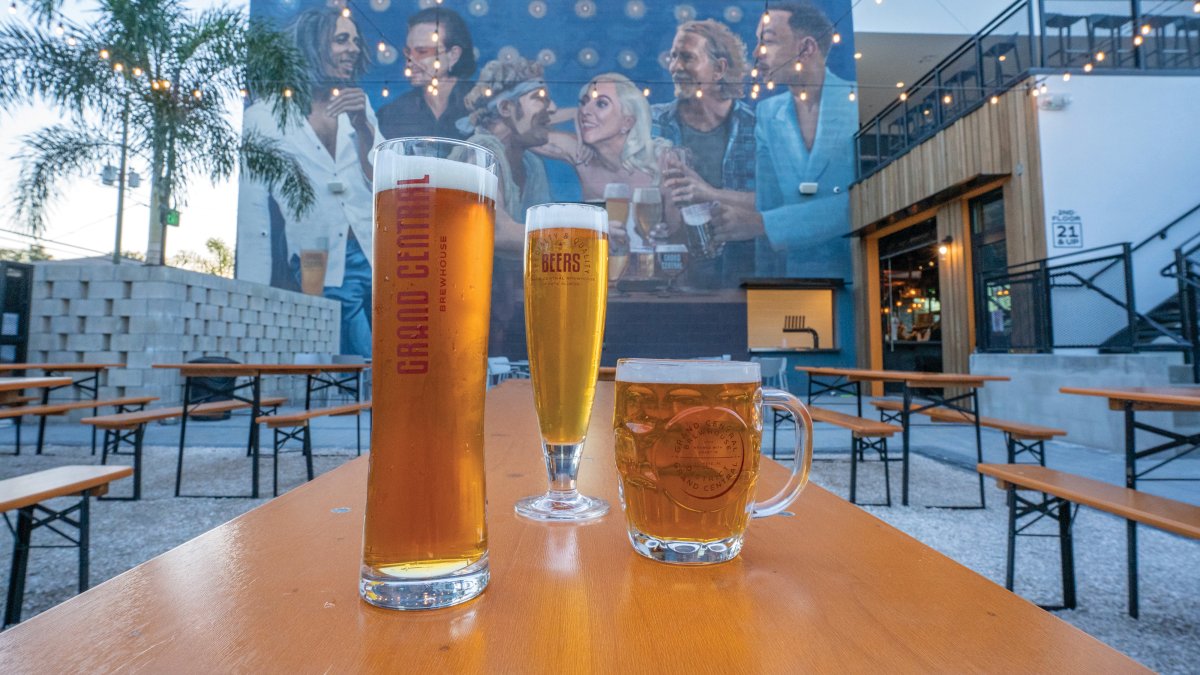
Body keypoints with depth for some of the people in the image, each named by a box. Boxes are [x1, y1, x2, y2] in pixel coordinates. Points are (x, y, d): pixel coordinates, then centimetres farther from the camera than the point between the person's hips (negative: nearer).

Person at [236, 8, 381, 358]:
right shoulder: (264, 117, 1)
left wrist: (362, 125, -8)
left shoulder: (357, 105, 14)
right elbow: (253, 216, -1)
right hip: (324, 271, -3)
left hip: (381, 258, 4)